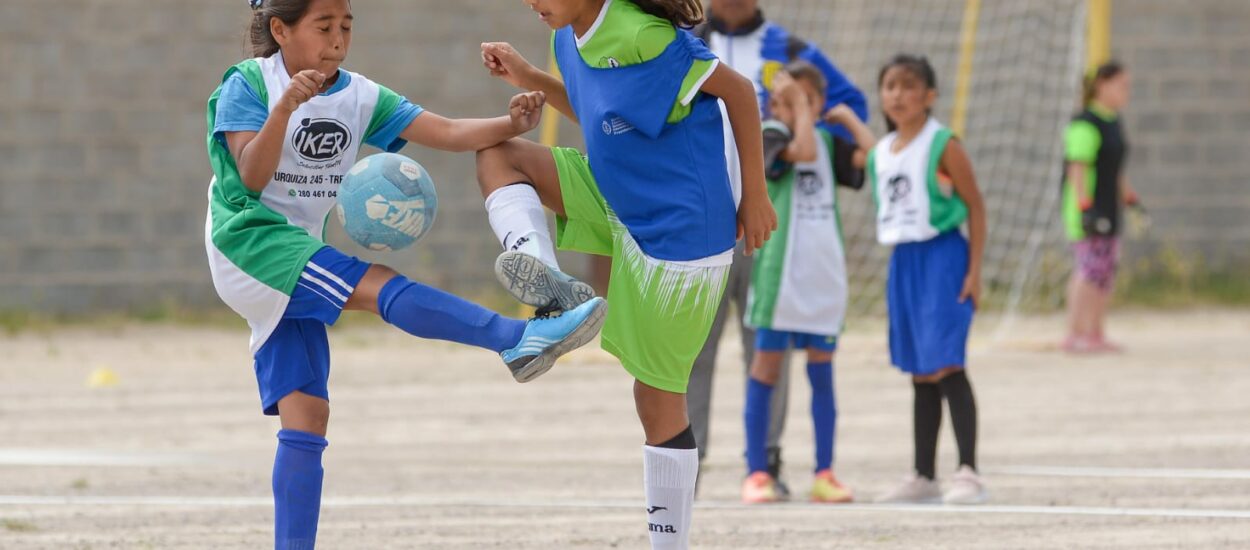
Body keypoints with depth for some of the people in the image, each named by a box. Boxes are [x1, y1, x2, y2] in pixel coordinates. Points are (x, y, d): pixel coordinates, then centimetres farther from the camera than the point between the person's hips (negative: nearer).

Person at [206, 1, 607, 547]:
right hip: (247, 241, -7)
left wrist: (510, 125, -21)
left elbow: (447, 133, -3)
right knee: (380, 285, -24)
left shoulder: (361, 97, 6)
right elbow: (252, 176, -18)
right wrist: (286, 106, -31)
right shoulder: (247, 85, -7)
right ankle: (518, 339, -34)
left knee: (306, 413, 0)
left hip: (295, 257, 7)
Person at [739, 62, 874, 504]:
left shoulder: (828, 142, 12)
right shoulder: (770, 135, -3)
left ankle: (824, 475, 8)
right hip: (780, 269, -5)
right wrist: (794, 104, -15)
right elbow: (803, 150, -22)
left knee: (822, 372, 6)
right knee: (767, 366, -1)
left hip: (824, 273, 5)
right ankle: (757, 473, 3)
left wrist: (848, 117, 5)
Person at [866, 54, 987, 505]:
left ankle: (968, 473, -14)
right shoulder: (881, 153, 11)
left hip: (942, 254, -7)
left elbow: (975, 206, -7)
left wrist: (974, 270, -12)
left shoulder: (943, 146, -8)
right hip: (903, 260, 7)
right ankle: (923, 477, 17)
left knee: (946, 366, -13)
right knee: (920, 374, 12)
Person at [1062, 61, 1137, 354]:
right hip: (1087, 205, -10)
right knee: (1092, 267, -15)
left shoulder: (1112, 121, 16)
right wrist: (1084, 207, -26)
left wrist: (1129, 198, 23)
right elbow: (1077, 168, -21)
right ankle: (1074, 334, -15)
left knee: (1106, 268, 9)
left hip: (1107, 206, 10)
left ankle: (1096, 334, 13)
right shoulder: (1086, 124, -15)